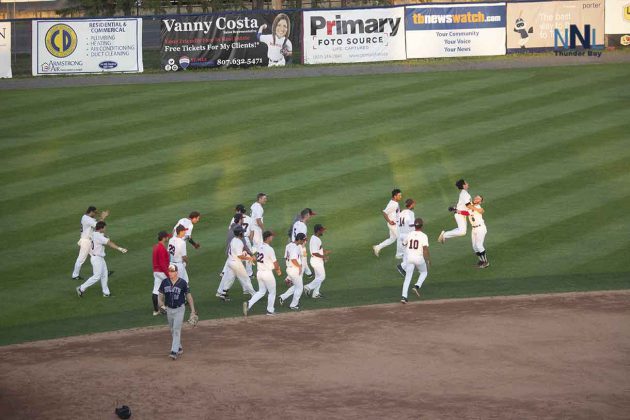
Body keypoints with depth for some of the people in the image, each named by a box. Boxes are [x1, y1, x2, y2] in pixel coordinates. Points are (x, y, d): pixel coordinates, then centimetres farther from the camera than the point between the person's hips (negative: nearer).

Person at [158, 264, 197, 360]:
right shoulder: (165, 282, -1)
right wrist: (162, 305, -10)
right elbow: (160, 295, 9)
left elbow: (189, 296, -4)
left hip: (179, 309, -5)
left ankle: (174, 351, -17)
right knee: (173, 331, 15)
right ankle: (179, 348, 32)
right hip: (169, 309, 5)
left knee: (176, 330, -12)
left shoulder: (183, 283, -11)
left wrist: (193, 311, -5)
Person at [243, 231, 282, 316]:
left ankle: (249, 304, 0)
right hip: (267, 273, -7)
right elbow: (275, 263, -13)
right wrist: (278, 270, 10)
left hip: (259, 272, 7)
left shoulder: (260, 247, 4)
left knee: (261, 291, 18)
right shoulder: (269, 249, -19)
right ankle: (270, 310, 20)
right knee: (272, 292, 12)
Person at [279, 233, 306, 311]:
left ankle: (283, 297, 17)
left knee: (296, 286, 23)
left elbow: (286, 257, 15)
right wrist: (300, 266, -13)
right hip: (295, 269, -9)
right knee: (299, 287, 6)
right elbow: (293, 260, -29)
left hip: (289, 268, 9)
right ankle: (293, 305, 13)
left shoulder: (289, 245, 8)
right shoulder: (294, 247, -22)